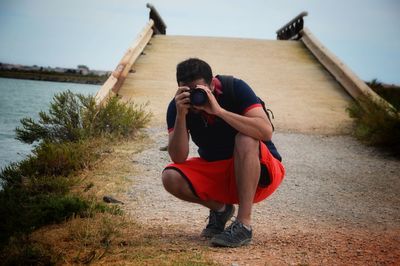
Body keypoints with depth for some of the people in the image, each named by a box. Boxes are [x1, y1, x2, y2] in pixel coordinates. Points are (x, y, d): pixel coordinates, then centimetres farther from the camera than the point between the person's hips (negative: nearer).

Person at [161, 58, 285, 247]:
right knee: (171, 178, -21)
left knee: (245, 139, -34)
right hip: (214, 171, 3)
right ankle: (219, 209, 6)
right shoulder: (177, 106, -10)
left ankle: (244, 225, -29)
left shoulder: (235, 89, -19)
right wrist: (181, 115, -31)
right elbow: (178, 158, -19)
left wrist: (218, 111, -38)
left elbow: (266, 131, -33)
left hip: (260, 172, -3)